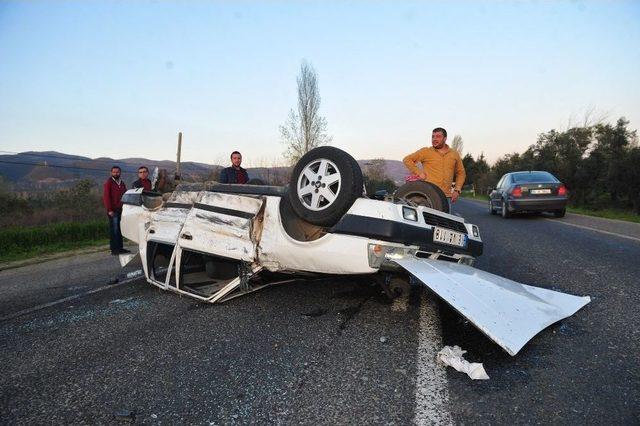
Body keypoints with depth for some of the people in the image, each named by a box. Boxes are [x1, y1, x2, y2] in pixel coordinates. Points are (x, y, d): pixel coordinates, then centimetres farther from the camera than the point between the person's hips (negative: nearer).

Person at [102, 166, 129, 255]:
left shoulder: (122, 183, 18)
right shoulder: (108, 183, -2)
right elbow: (106, 197, -8)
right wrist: (109, 210, -15)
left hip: (121, 210, 6)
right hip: (113, 211, -6)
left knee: (120, 229, 9)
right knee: (114, 230, -5)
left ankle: (120, 247, 15)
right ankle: (114, 249, -2)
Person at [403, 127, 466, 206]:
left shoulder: (454, 154, 14)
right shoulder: (425, 152, 4)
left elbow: (461, 173, 23)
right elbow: (407, 160, 6)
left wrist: (457, 190, 11)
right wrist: (419, 173, -3)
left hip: (446, 197, 4)